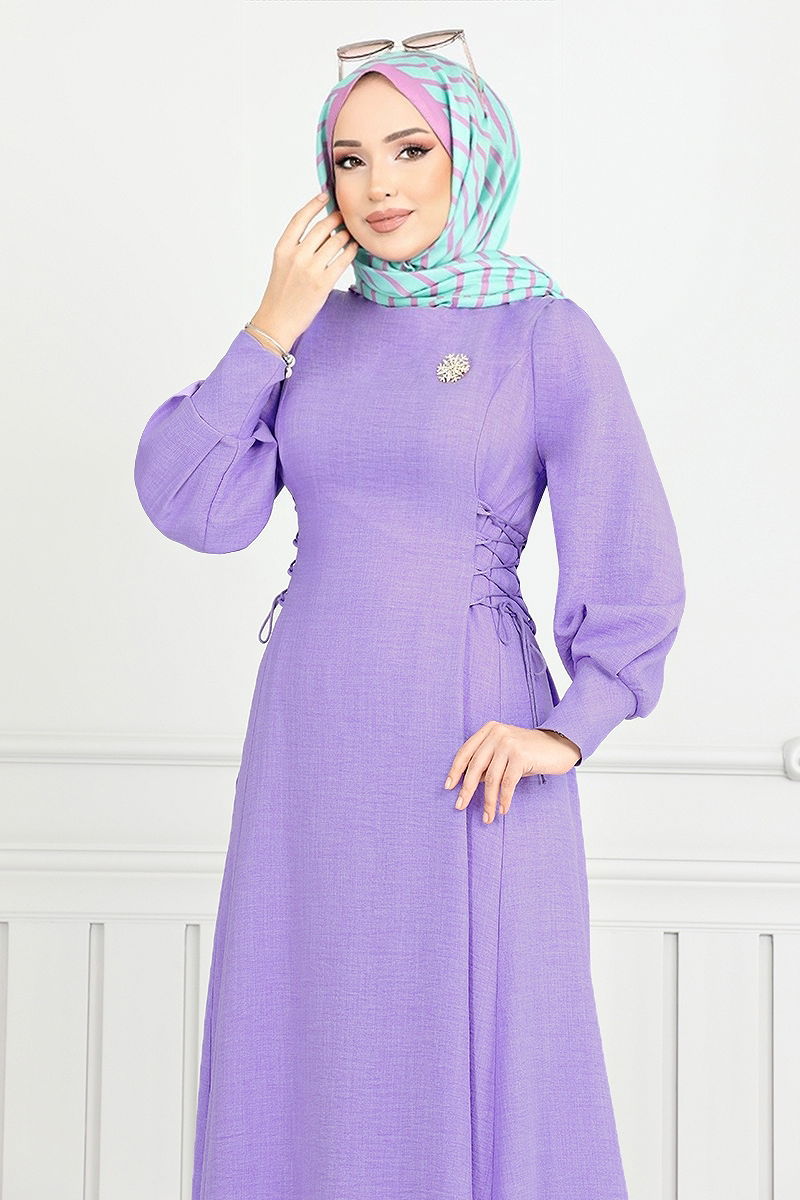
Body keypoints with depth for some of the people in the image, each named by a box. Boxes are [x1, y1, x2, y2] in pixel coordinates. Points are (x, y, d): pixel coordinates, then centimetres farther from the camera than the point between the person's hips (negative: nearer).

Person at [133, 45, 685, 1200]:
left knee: (477, 1053, 3)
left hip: (468, 748, -4)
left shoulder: (547, 334, -5)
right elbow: (195, 506, -2)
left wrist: (570, 729, -18)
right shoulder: (315, 331, 8)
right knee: (308, 1049, 11)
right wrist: (274, 325, -8)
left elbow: (631, 565, -6)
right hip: (314, 733, 5)